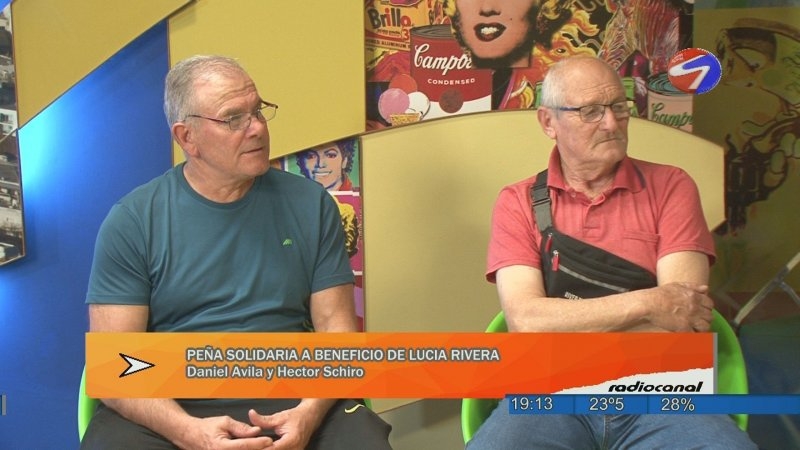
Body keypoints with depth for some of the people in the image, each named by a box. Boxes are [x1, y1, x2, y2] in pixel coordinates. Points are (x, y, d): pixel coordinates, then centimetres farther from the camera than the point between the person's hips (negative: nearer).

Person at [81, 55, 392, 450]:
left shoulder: (309, 205, 3)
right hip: (168, 408, 0)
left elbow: (336, 327, 2)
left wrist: (308, 413, -15)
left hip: (290, 398, 0)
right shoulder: (132, 221, -1)